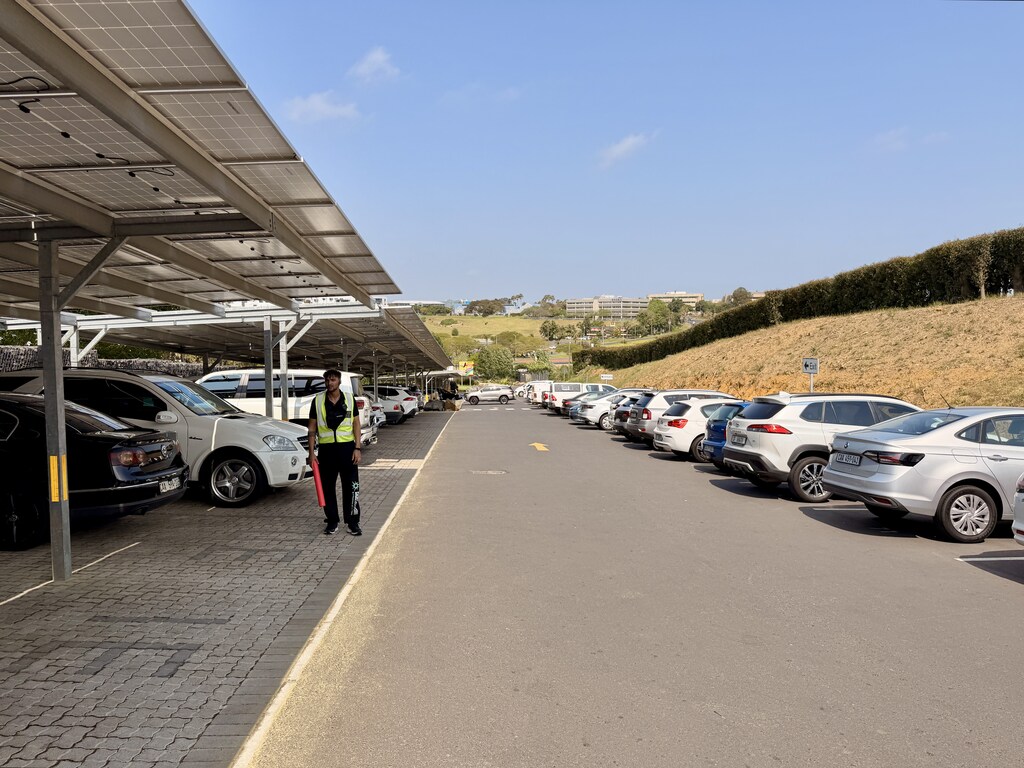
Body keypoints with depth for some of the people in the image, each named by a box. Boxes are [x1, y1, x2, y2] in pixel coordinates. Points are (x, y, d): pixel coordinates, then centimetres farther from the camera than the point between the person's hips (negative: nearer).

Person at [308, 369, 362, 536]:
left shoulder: (349, 399, 3)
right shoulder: (317, 400, 3)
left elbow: (356, 424, 4)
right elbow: (312, 428, 5)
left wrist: (357, 448, -4)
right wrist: (311, 452, -1)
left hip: (347, 447, -1)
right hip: (326, 449, 1)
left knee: (351, 487, 0)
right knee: (328, 488, 7)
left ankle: (352, 522, 9)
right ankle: (332, 522, 19)